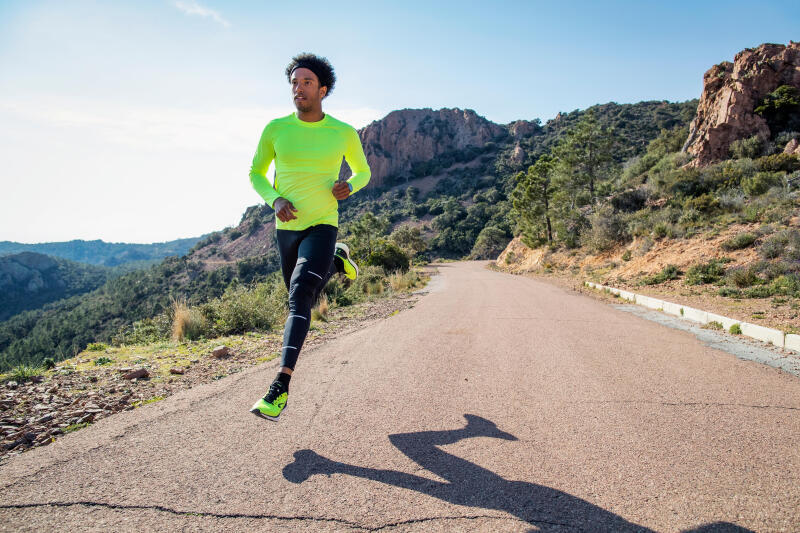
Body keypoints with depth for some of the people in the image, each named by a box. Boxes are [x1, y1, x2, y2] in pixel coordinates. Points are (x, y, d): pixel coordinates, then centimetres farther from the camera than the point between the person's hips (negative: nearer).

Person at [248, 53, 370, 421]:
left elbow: (363, 171, 14)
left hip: (322, 226, -4)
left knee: (300, 296, -25)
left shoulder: (344, 133, -3)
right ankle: (336, 260, 49)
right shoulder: (276, 129, -1)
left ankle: (280, 386, -26)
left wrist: (349, 188, -10)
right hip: (287, 226, 4)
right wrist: (275, 201, -12)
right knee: (302, 300, 20)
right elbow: (256, 174, 9)